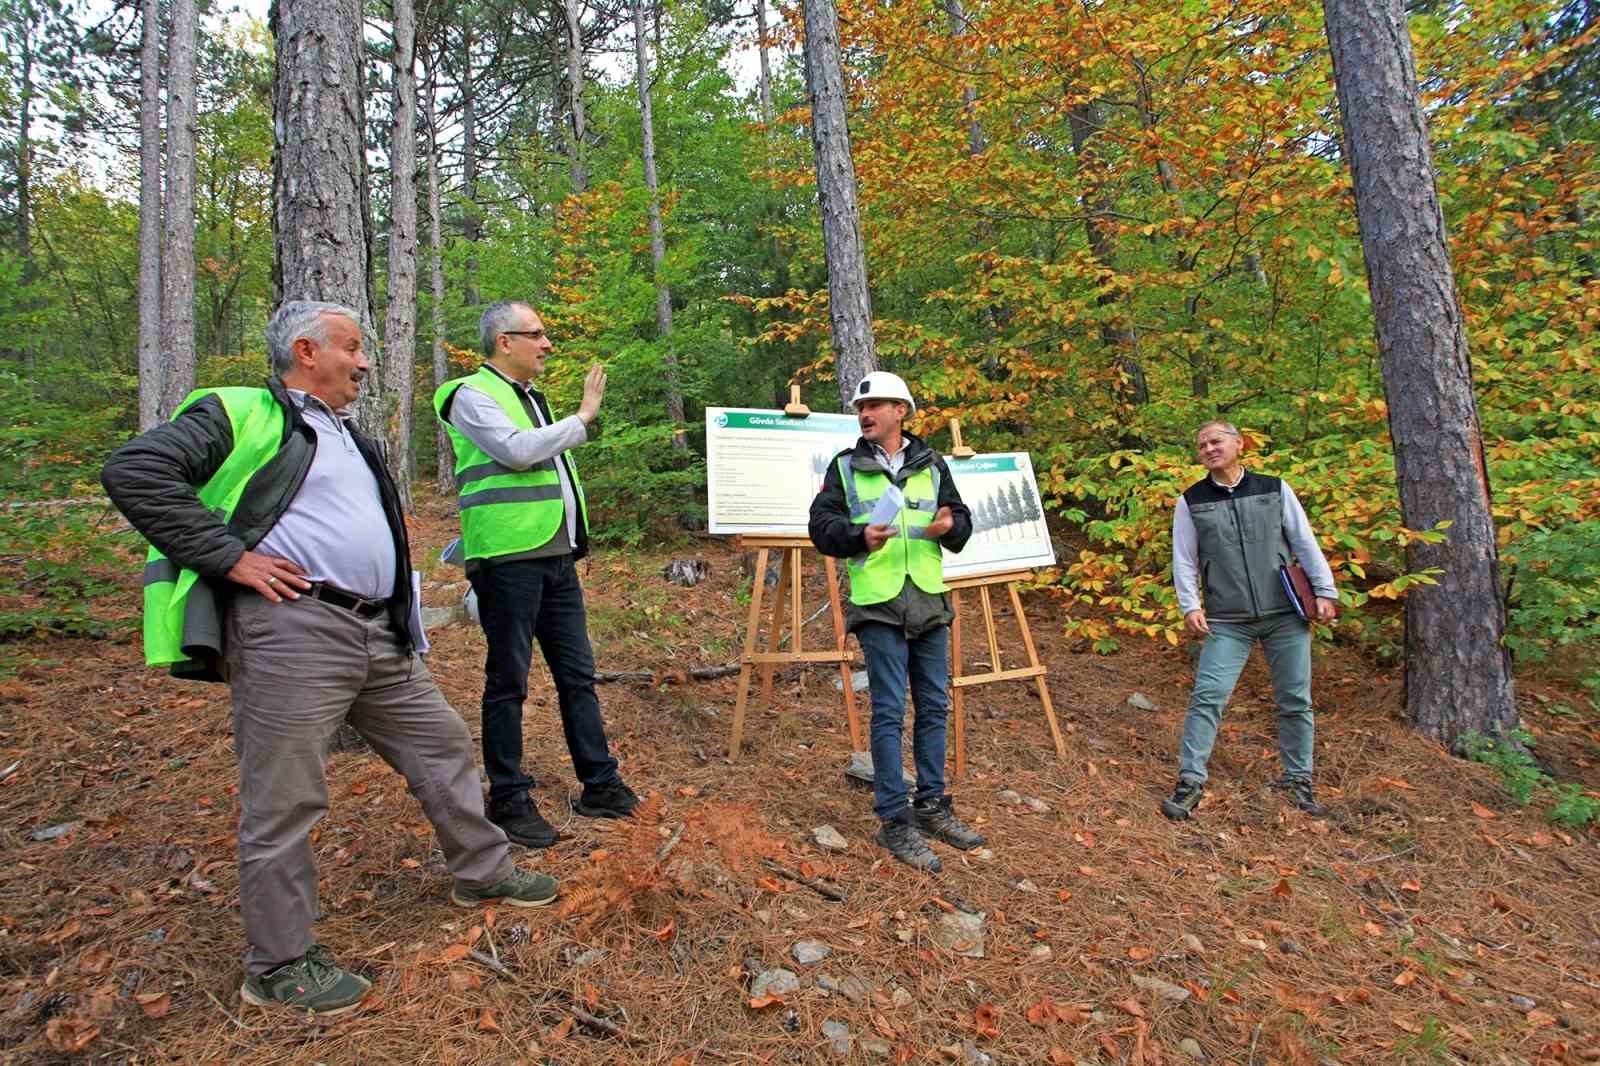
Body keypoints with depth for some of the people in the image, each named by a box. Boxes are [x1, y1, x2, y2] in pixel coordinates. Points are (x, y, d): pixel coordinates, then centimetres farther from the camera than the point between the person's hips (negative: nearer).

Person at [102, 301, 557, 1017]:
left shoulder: (349, 437, 23)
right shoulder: (239, 415, -3)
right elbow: (133, 471, -14)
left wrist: (402, 619, 20)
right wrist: (230, 555, -16)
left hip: (380, 636, 9)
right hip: (291, 630, -8)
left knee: (441, 745, 15)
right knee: (285, 801, 1)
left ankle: (484, 873, 32)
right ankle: (279, 966, 16)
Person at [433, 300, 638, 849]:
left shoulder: (532, 397, 22)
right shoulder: (473, 395, -5)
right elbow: (517, 451, -21)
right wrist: (583, 417, -12)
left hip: (557, 556, 8)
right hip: (509, 558, -8)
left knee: (578, 673, 11)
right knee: (508, 680, 0)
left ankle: (599, 783, 20)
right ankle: (509, 800, 12)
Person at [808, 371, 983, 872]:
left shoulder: (932, 464, 11)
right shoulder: (844, 467, 5)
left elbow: (963, 522, 13)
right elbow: (820, 525, 0)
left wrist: (950, 525, -11)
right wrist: (859, 536, -19)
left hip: (930, 601, 4)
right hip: (878, 605, -4)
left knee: (934, 707, 11)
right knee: (889, 712, -4)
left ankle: (932, 806, 26)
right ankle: (894, 821, 5)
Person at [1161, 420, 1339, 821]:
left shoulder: (1275, 489, 6)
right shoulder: (1191, 500, 5)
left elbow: (1305, 544, 6)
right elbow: (1184, 559, 3)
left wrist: (1325, 591, 0)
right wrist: (1190, 605, -8)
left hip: (1286, 615, 1)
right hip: (1227, 621, -1)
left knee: (1296, 700, 8)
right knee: (1207, 697, -10)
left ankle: (1297, 780, 23)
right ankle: (1190, 781, -5)